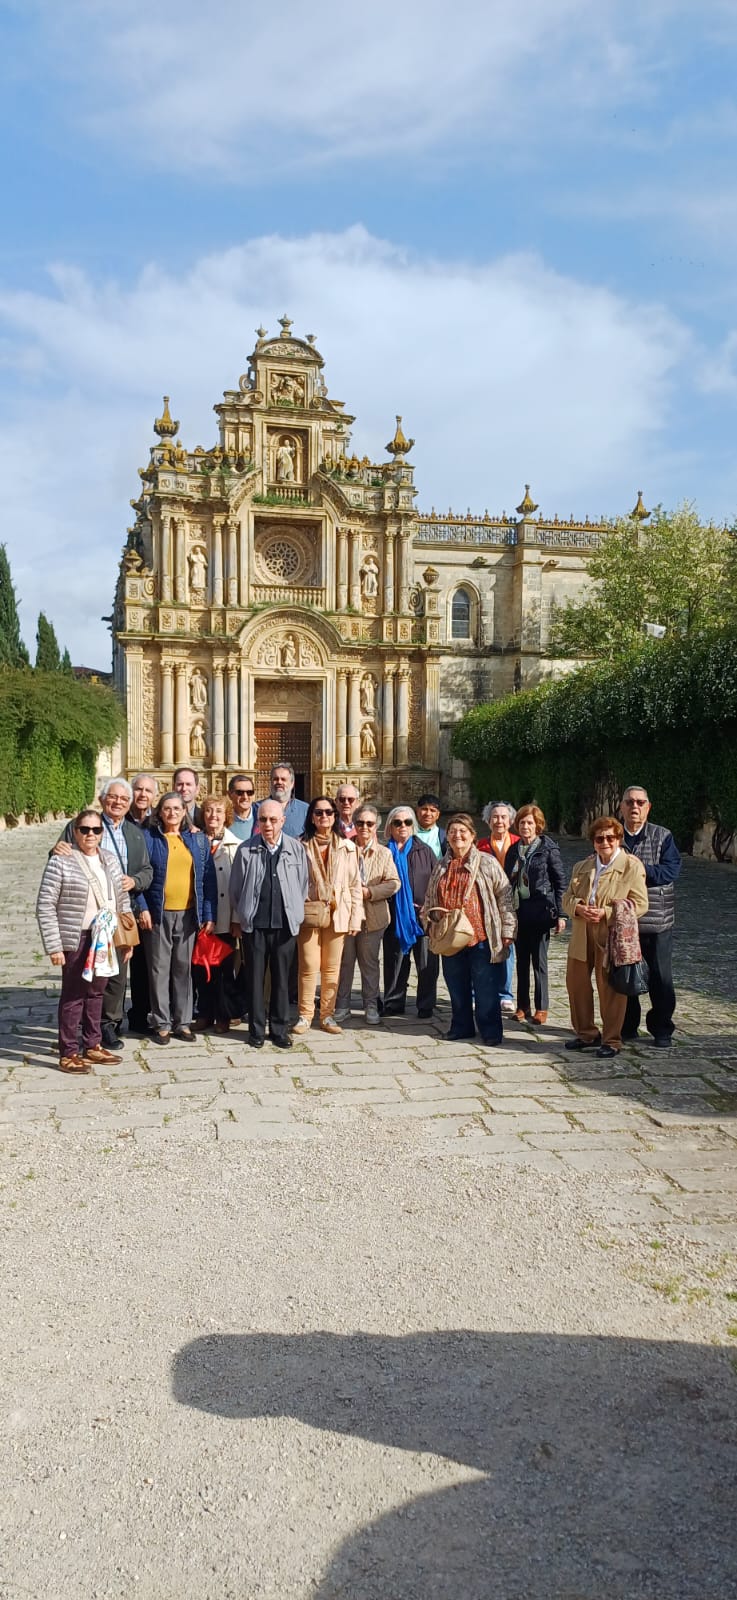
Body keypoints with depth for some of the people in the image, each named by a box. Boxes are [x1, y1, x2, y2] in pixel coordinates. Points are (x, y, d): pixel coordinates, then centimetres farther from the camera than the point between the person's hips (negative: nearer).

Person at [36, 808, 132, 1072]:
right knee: (74, 995, 1)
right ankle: (68, 1054, 10)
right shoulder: (60, 862, -8)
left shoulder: (110, 862, 9)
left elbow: (123, 903, 15)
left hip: (106, 940, 6)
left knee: (96, 992, 14)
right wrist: (53, 946, -14)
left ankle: (93, 1046, 26)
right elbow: (45, 906, -10)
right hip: (77, 940, -5)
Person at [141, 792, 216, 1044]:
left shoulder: (198, 839, 8)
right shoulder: (149, 838, 3)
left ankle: (182, 1022, 16)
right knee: (159, 969, 2)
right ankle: (161, 1023, 11)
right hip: (158, 914, -2)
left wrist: (209, 914, 0)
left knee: (184, 968, 8)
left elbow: (208, 878, 6)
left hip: (188, 914, 2)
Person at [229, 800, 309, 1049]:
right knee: (255, 978, 7)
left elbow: (303, 886, 7)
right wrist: (237, 920, 7)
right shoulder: (246, 850, -3)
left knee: (281, 979, 9)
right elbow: (236, 888, 4)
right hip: (254, 924, -1)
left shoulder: (296, 849, 0)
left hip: (285, 924, 1)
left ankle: (279, 1029, 20)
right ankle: (256, 1030, 18)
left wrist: (295, 915, 8)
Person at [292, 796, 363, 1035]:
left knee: (332, 967, 6)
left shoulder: (347, 847, 7)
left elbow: (355, 884, 7)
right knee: (308, 966, -4)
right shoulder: (301, 846, 2)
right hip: (308, 914, -2)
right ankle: (304, 1015, 7)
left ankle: (327, 1014, 16)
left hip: (337, 914, 2)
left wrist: (355, 917, 1)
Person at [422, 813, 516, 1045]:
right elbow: (430, 899, 23)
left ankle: (490, 1030, 10)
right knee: (456, 986, 12)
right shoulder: (441, 867, 13)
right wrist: (428, 919, 10)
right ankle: (461, 1026, 25)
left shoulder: (487, 863, -1)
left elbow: (504, 896, -3)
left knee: (485, 988, -1)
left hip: (481, 937, -5)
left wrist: (507, 929, -7)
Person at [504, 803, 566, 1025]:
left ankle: (541, 1008, 10)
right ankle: (522, 1005, 18)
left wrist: (560, 914, -8)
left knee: (539, 960, 0)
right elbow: (507, 881, 13)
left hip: (540, 910, -4)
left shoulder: (548, 848, -3)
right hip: (517, 911, 5)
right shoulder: (513, 850, 10)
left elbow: (560, 882, -3)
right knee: (522, 960, 10)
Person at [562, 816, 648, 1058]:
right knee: (576, 982, 10)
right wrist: (579, 908, -10)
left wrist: (606, 913, -19)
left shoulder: (631, 866, -4)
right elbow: (567, 897, 14)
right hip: (582, 936, 6)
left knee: (610, 988, 0)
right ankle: (586, 1034, 26)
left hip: (611, 937, -6)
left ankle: (611, 1040, 13)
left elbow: (640, 904, -9)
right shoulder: (581, 867, 15)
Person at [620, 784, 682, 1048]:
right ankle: (627, 1027, 25)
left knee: (661, 978, 5)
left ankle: (662, 1030, 18)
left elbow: (670, 871, -12)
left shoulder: (662, 837, -1)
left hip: (657, 920, -2)